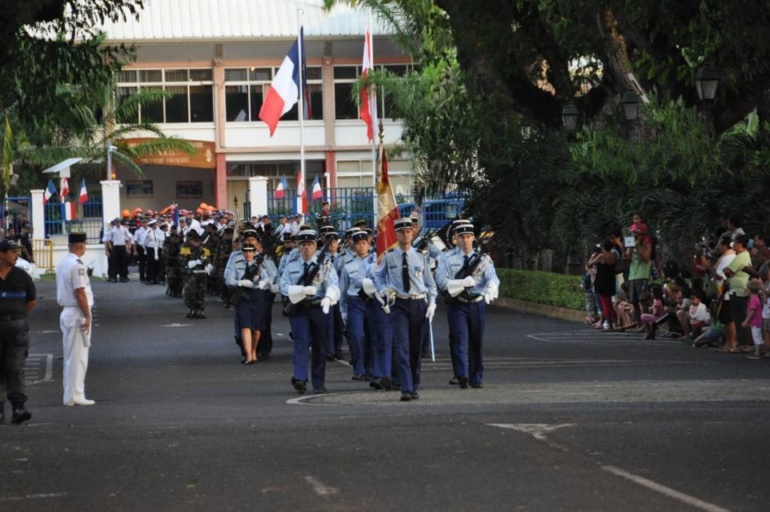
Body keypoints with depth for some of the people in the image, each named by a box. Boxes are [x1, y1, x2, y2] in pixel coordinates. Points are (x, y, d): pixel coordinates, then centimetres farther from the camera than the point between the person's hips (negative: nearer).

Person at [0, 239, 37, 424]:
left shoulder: (22, 276, 4)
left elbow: (32, 301, 14)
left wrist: (15, 316, 10)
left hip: (17, 327, 0)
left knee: (15, 370, -6)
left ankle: (18, 408, -13)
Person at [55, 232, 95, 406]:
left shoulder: (62, 263, 10)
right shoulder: (77, 265, -18)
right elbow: (80, 293, -20)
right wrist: (87, 316, -15)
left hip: (66, 312, 9)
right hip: (78, 314, -9)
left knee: (70, 356, 14)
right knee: (78, 357, -4)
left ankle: (70, 394, 18)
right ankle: (74, 395, -3)